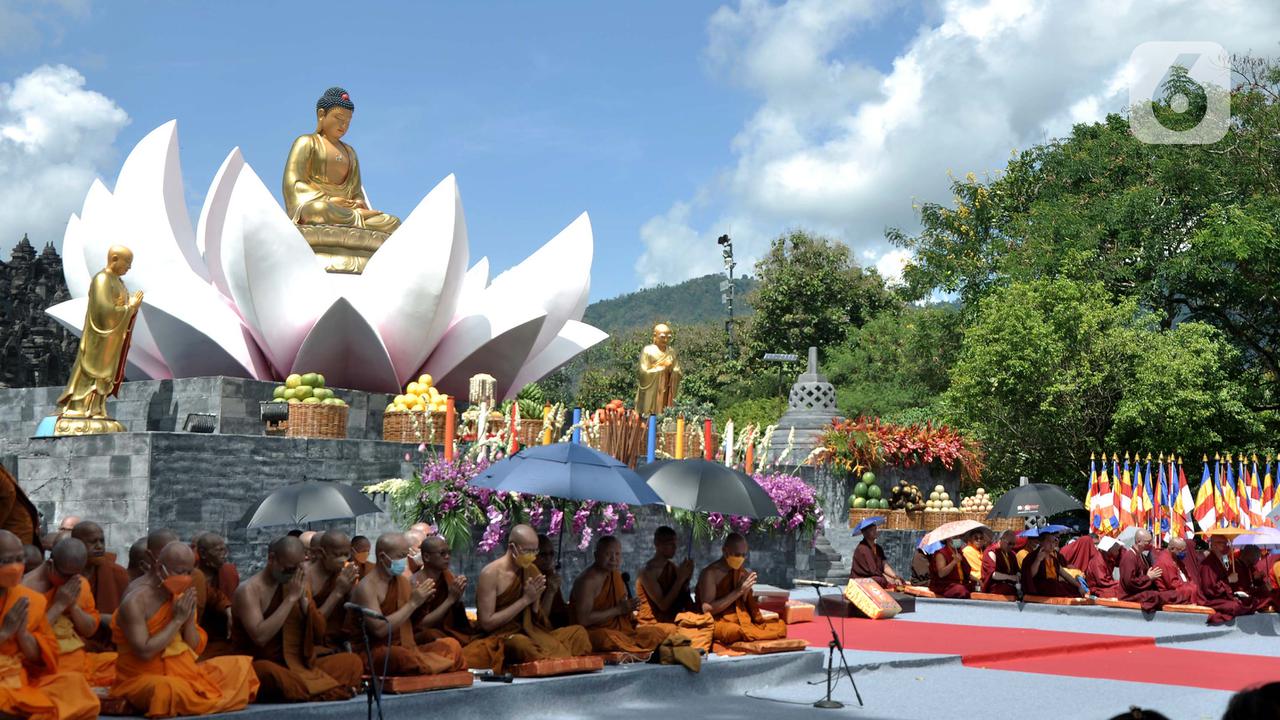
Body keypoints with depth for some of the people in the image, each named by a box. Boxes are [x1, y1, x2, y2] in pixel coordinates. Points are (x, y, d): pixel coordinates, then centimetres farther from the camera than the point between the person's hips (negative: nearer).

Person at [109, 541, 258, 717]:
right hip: (144, 679, -8)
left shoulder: (180, 597, 5)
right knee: (167, 689, -41)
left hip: (182, 672, 8)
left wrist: (189, 617, -8)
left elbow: (195, 648, 9)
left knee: (240, 665, 1)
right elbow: (144, 652, -24)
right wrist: (178, 619, -18)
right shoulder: (135, 601, -16)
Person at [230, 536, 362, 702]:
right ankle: (332, 691, -27)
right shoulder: (249, 590, -8)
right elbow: (260, 637, -23)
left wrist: (303, 599, -7)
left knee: (353, 661, -11)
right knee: (267, 671, -41)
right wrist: (291, 598, -19)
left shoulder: (299, 586, 10)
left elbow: (320, 633, 8)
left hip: (300, 664, 6)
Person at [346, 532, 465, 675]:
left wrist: (421, 600, -5)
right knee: (403, 657, -38)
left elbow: (413, 622, 15)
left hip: (401, 647, 7)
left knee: (451, 645, -9)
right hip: (369, 652, -7)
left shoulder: (402, 581, 9)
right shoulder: (366, 587, -14)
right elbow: (379, 629, -25)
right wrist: (413, 603, -22)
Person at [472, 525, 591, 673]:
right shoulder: (491, 573, -11)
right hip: (500, 637, -6)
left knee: (578, 632, -11)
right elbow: (486, 623, -15)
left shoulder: (532, 571, 9)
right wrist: (525, 600, -15)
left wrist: (536, 600, -9)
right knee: (521, 643, -39)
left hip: (531, 633, 6)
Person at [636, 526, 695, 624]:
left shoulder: (673, 567, 6)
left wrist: (686, 580, -9)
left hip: (672, 621, 6)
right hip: (652, 624, -6)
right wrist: (681, 579, -17)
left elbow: (684, 600, 8)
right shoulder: (647, 571, -13)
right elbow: (663, 605, -19)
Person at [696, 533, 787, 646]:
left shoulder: (744, 574, 12)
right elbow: (707, 610, -15)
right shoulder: (710, 573, -7)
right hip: (720, 624, -6)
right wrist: (739, 591, -16)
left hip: (744, 623, 6)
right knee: (735, 631, -39)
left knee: (780, 625, -16)